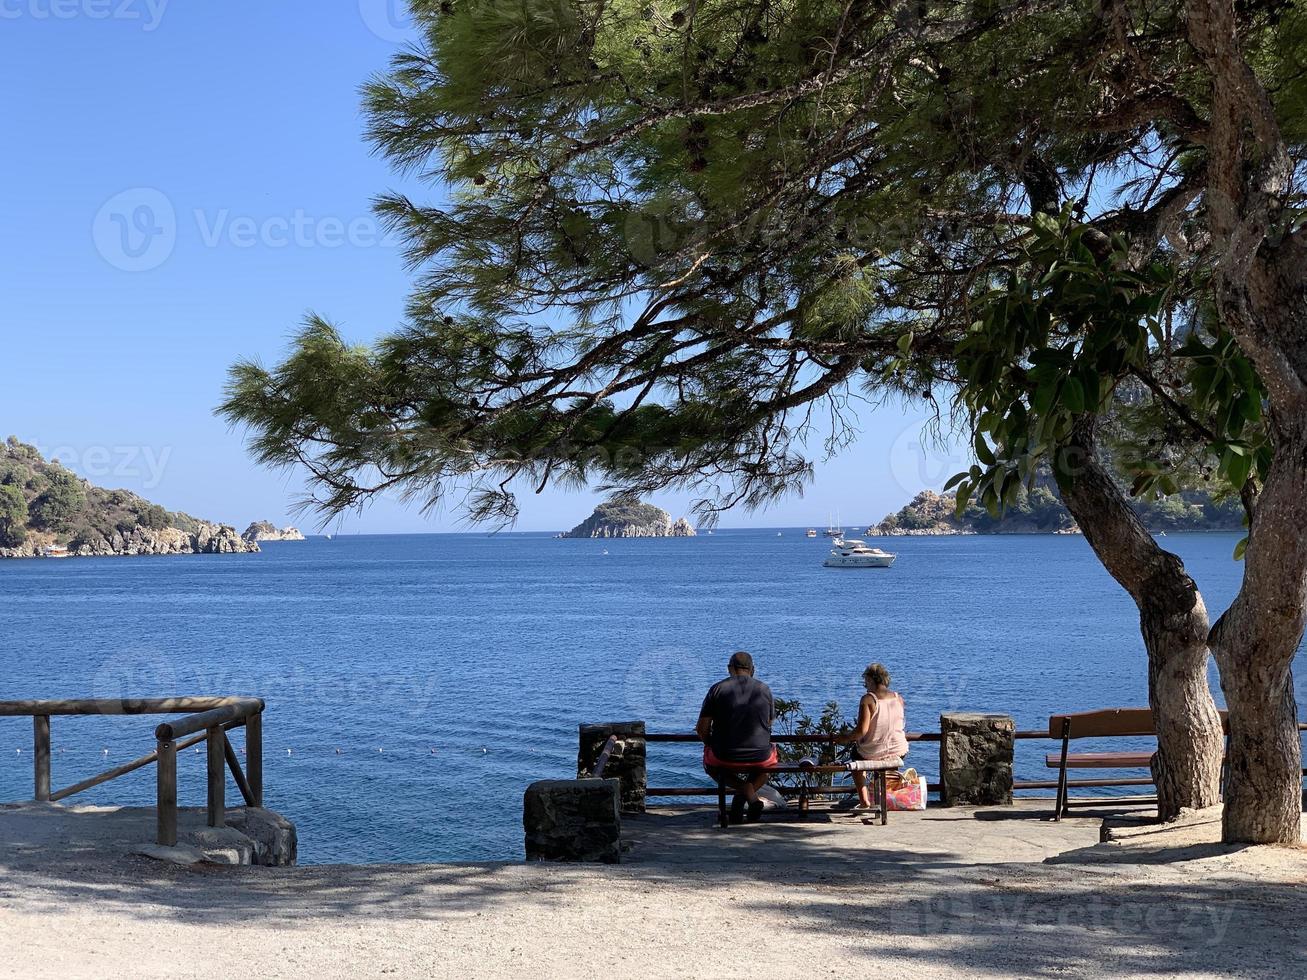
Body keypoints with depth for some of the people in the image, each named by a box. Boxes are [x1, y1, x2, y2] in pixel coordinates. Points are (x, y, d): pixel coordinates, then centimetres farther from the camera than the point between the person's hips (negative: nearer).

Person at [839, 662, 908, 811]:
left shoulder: (868, 699, -17)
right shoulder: (899, 698, -1)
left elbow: (861, 730, -21)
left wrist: (844, 738, -6)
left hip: (873, 754, -4)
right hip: (899, 752, 4)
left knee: (856, 754, 32)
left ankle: (864, 801, 29)